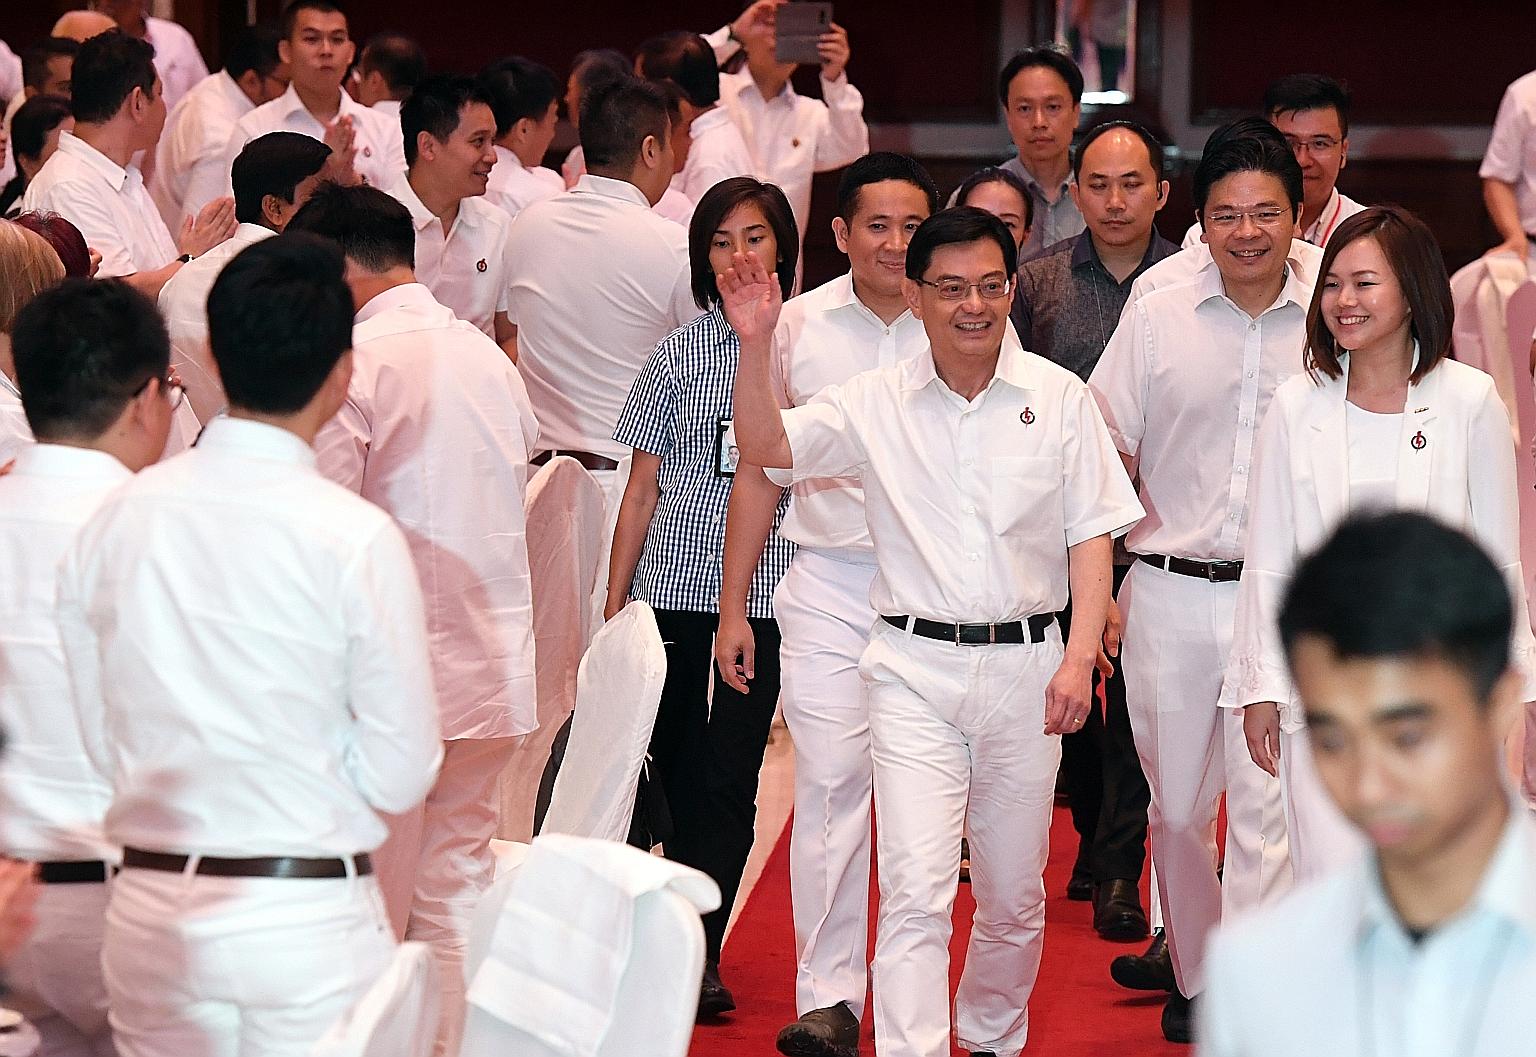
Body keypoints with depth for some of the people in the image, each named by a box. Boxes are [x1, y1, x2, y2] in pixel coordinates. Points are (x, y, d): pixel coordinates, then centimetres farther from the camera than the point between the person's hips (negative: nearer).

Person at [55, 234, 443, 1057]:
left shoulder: (115, 520, -2)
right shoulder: (357, 538, -13)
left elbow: (101, 742, 5)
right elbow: (403, 775, -9)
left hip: (150, 919, 4)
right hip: (308, 921, -4)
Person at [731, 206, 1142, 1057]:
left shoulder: (1059, 398, 2)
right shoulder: (876, 403, 2)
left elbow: (1091, 536, 3)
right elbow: (767, 450, -4)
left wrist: (1079, 657, -7)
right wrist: (756, 347, -19)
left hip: (1025, 667, 1)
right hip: (915, 669, -1)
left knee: (1013, 893, 13)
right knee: (915, 892, -13)